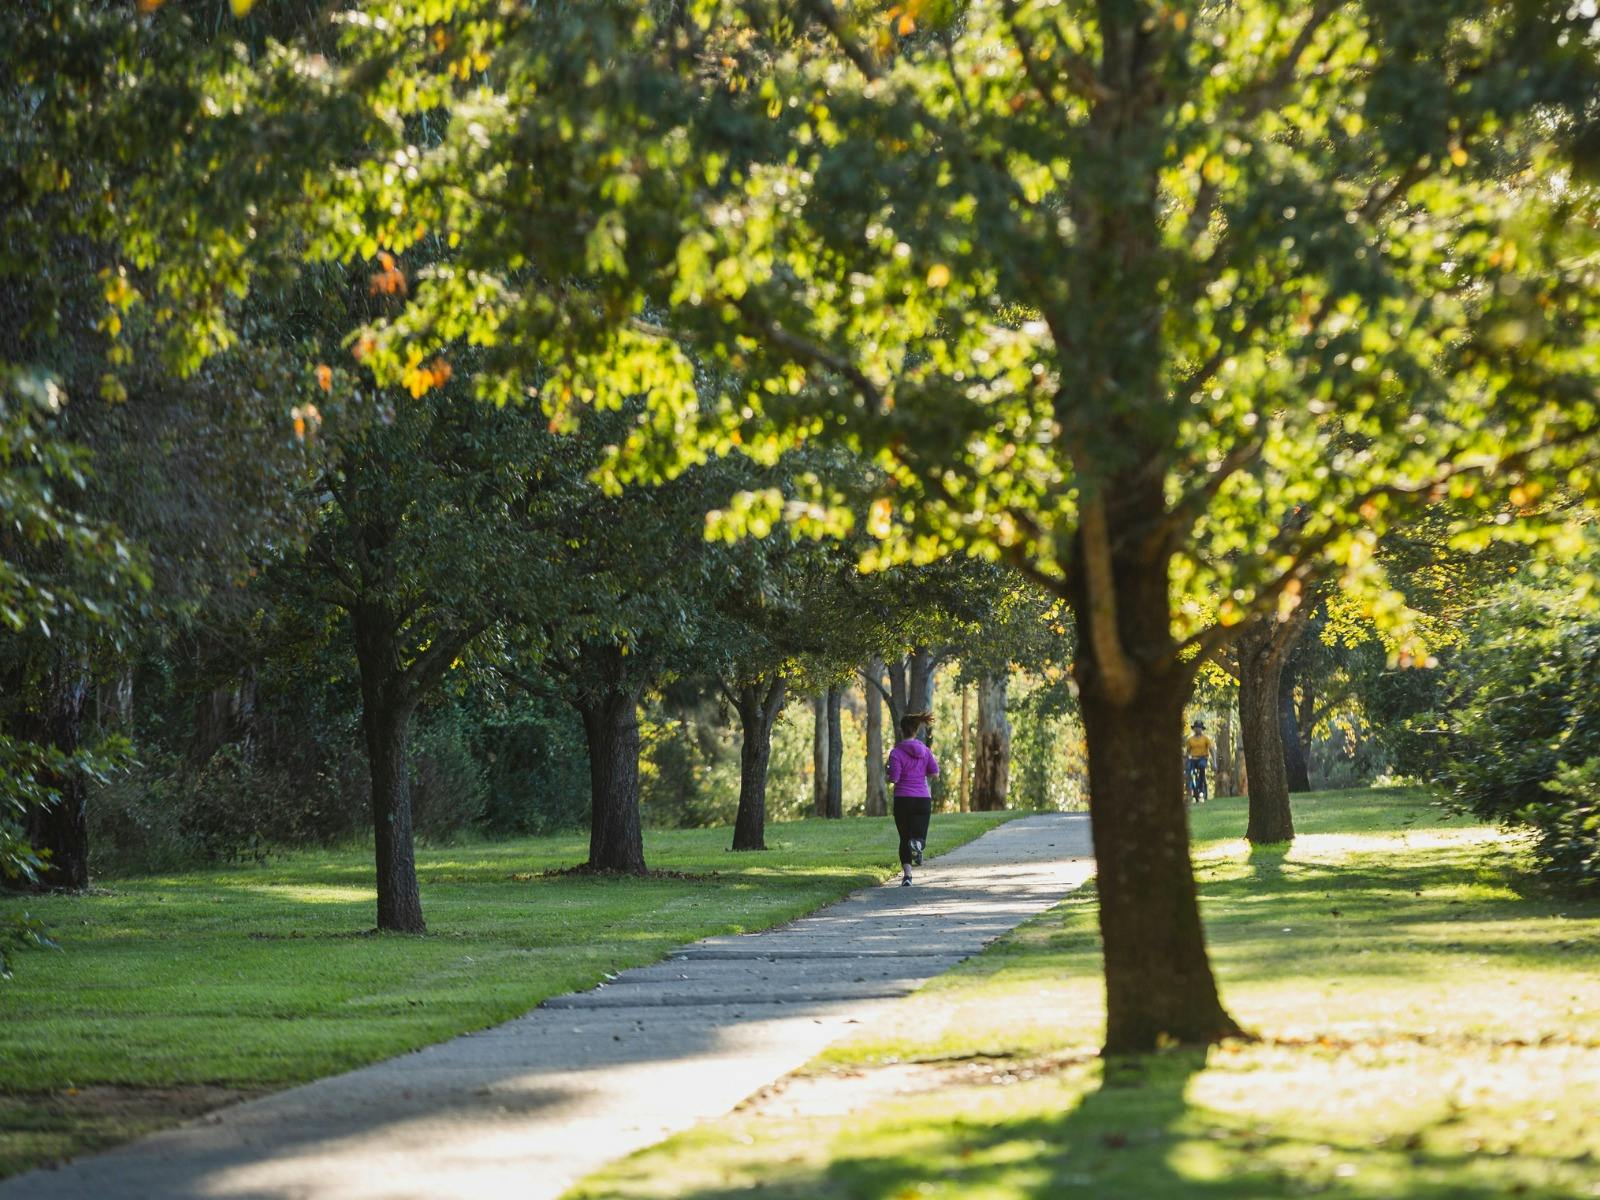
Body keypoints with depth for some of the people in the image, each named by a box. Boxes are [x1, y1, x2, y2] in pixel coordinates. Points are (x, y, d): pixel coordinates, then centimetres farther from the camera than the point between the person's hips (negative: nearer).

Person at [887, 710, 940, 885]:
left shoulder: (896, 752, -8)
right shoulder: (925, 750, 4)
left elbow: (893, 779, -13)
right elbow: (934, 773, 0)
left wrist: (889, 774, 9)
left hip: (903, 799, -2)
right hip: (923, 798, 2)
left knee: (905, 838, 12)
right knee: (919, 836, 7)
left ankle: (907, 875, 2)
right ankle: (917, 845, -31)